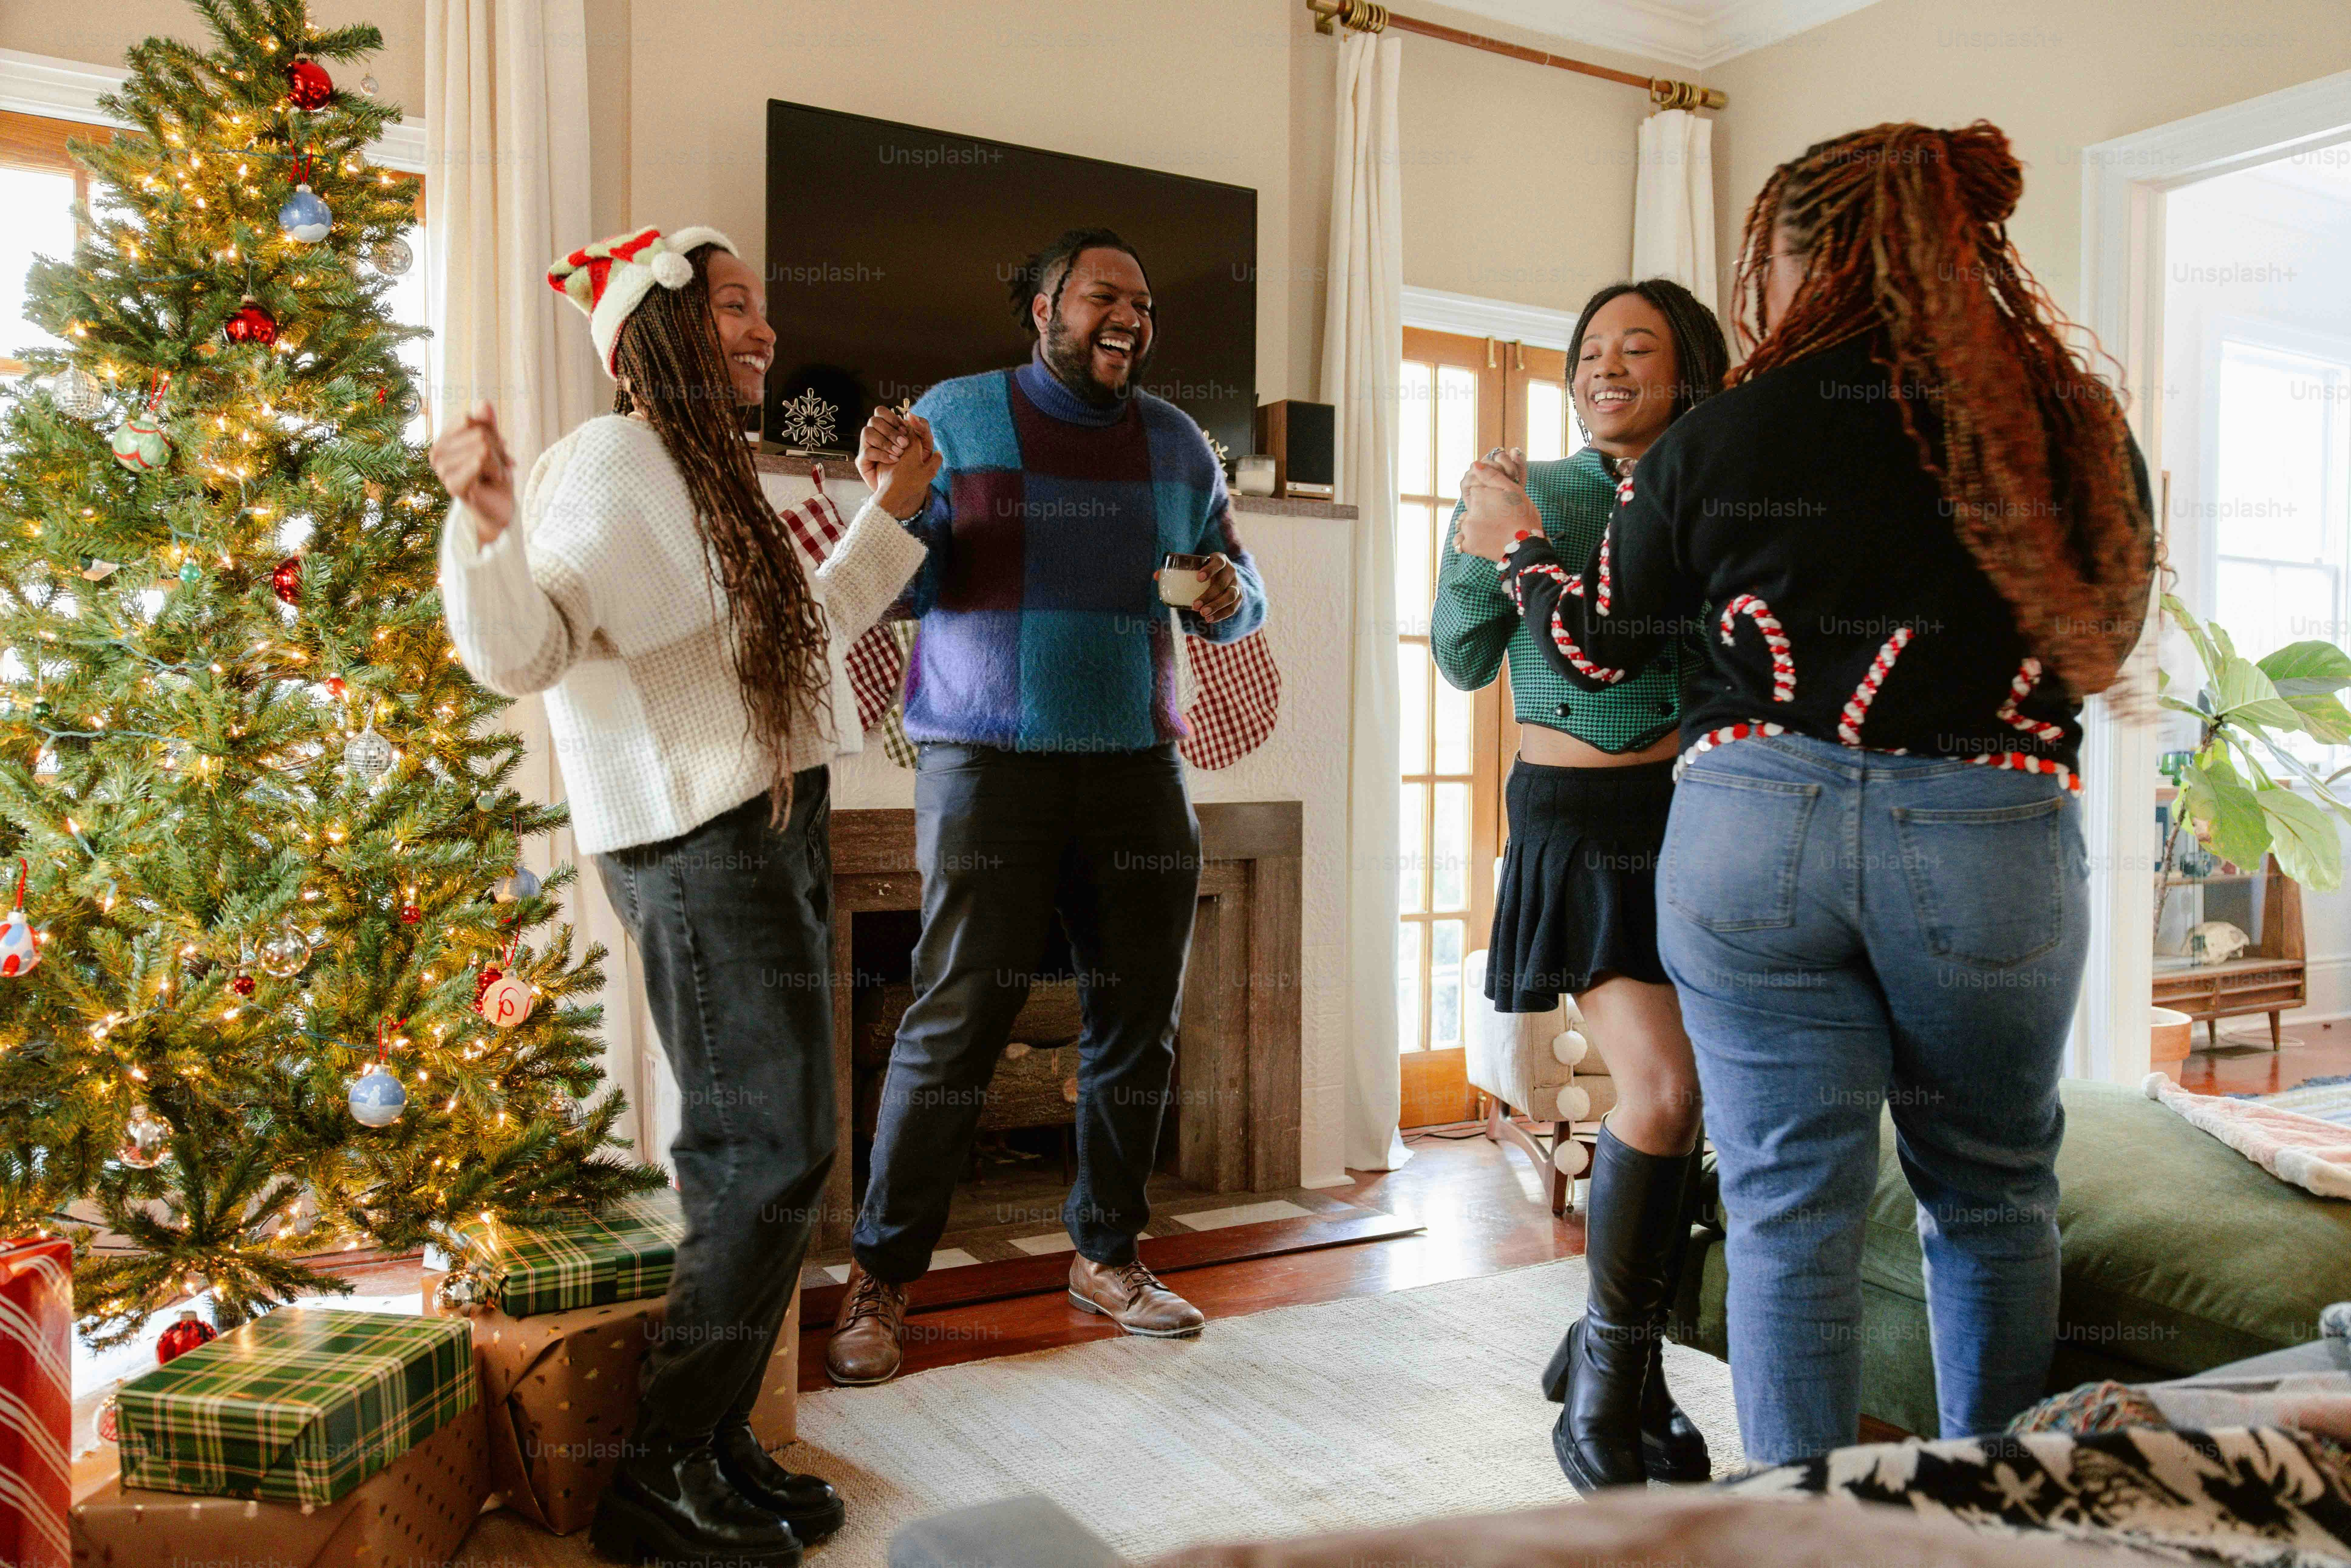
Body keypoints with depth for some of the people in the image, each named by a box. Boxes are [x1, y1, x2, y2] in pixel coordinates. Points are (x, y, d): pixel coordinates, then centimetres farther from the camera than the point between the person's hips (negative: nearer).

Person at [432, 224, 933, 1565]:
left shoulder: (714, 474, 20)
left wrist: (892, 515, 33)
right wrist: (491, 529, -36)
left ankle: (720, 1442, 25)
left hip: (778, 839, 10)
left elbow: (806, 628, 29)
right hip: (702, 849, -10)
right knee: (765, 1159, -8)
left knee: (774, 1159, 12)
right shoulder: (611, 461, -9)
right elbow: (523, 650, -18)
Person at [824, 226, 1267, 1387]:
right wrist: (890, 505, -19)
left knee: (1137, 1017, 7)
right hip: (988, 759, -4)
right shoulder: (957, 415, 3)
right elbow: (904, 588, -1)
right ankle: (879, 1280, 7)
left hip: (1135, 766, 5)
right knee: (957, 1016, -7)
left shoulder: (1178, 444, 14)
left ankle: (1105, 1257, 24)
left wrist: (1229, 600, -3)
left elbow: (1234, 596, 19)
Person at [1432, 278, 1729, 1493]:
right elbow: (1465, 663, 1)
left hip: (1699, 812, 3)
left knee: (1668, 1099, 6)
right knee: (1664, 1086, -16)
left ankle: (1627, 1363, 26)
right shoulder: (1529, 491, 3)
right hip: (1574, 818, -3)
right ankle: (1605, 1372, 4)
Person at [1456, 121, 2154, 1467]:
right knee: (1996, 1200, 20)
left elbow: (1595, 645, 9)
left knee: (1790, 1218, 7)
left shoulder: (1719, 439, -2)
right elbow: (2104, 640, 14)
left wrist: (1516, 548, 28)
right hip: (1996, 839, 2)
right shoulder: (2080, 425, 1)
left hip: (1754, 830, -1)